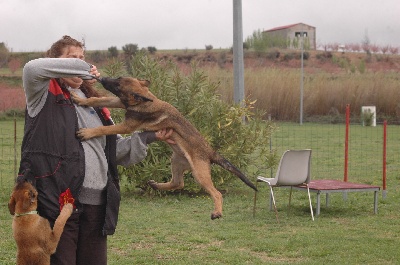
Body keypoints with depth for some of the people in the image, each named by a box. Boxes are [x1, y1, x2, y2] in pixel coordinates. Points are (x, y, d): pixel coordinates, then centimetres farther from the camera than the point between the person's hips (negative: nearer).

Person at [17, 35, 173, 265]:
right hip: (58, 199, -6)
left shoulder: (95, 104, 22)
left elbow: (117, 149, 20)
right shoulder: (45, 95, 4)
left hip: (96, 203, 6)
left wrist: (149, 136, 5)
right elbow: (32, 69, -18)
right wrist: (80, 67, -12)